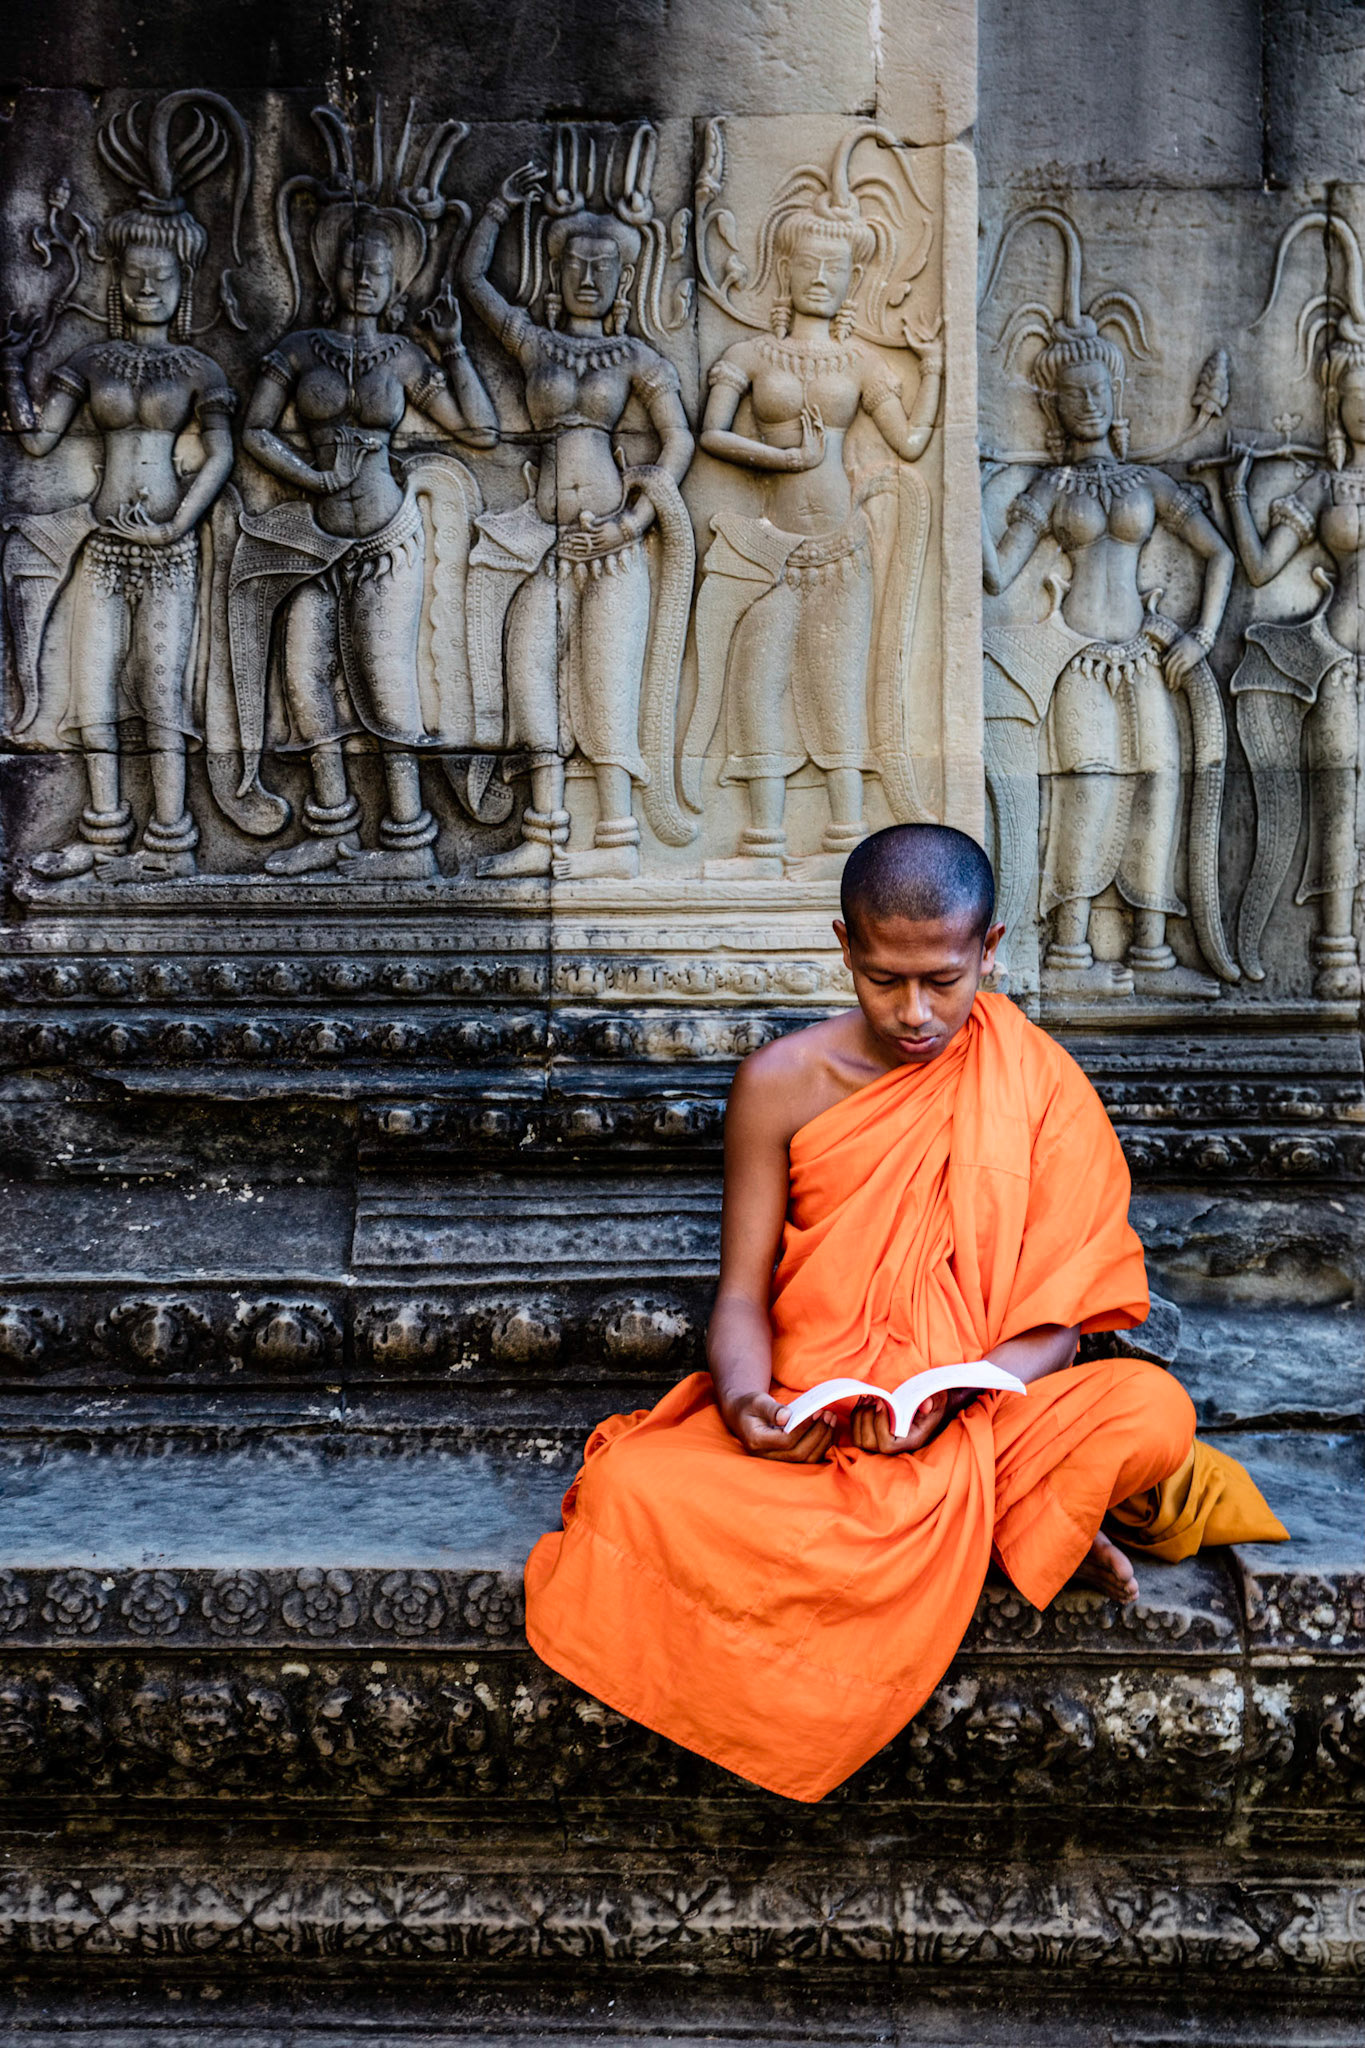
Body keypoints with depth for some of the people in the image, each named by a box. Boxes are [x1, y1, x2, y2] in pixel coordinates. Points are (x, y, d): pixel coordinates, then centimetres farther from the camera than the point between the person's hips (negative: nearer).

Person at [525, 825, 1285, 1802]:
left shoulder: (1039, 1086, -4)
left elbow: (1054, 1325, -5)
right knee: (627, 1492, -29)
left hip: (979, 1416, -2)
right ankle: (1016, 1526, -16)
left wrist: (948, 1398, -25)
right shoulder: (782, 1084, -2)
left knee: (1155, 1410, -32)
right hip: (810, 1420, 2)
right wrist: (746, 1399, -22)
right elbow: (743, 1294, 0)